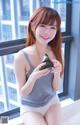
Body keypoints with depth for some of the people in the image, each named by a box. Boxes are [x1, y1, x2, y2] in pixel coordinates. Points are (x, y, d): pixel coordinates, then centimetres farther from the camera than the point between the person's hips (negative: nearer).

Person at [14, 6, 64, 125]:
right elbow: (22, 93, -14)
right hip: (30, 107, -3)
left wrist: (57, 73, -26)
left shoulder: (55, 53, -11)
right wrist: (33, 77, -33)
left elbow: (56, 88, -6)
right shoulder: (21, 57, -23)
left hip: (52, 101, 3)